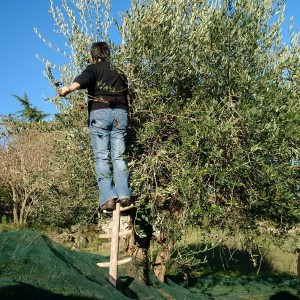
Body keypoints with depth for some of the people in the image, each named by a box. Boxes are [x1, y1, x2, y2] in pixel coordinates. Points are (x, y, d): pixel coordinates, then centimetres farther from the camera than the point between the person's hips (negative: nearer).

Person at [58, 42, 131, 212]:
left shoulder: (94, 68, 8)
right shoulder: (120, 73, 23)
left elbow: (84, 79, -14)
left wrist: (70, 88, -32)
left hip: (99, 113, -3)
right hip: (121, 113, 4)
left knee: (102, 157, -4)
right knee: (118, 156, 2)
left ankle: (108, 197, -14)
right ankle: (124, 195, -13)